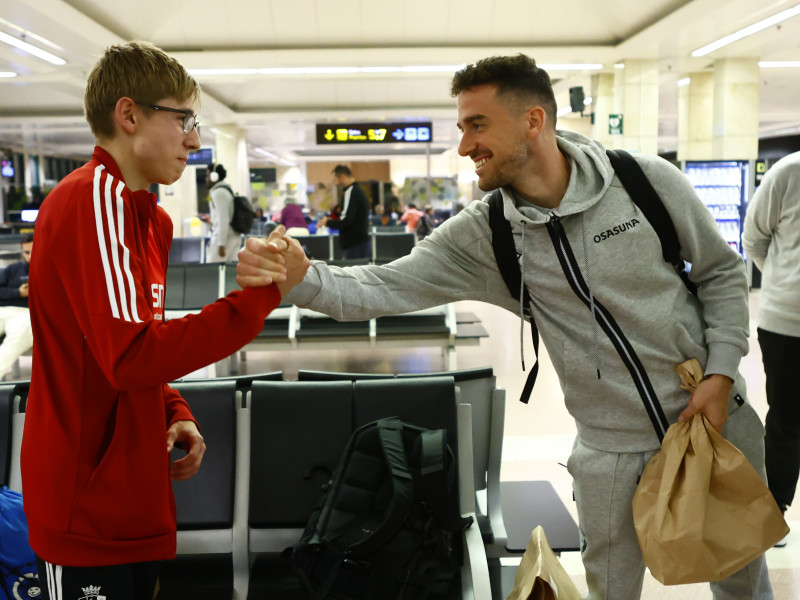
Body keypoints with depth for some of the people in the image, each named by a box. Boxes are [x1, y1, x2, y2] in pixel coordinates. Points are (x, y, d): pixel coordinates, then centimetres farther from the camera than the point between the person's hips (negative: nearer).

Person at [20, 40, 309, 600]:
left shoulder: (148, 215, 12)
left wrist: (174, 414, 3)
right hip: (89, 507, -9)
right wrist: (262, 296, -24)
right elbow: (131, 355, -26)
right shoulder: (93, 198, -17)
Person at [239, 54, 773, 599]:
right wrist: (299, 278, -35)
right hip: (614, 449, 0)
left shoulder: (646, 181, -13)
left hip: (713, 418, 1)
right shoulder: (481, 235, -11)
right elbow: (380, 289, -17)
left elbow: (722, 273, -1)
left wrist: (721, 373, -11)